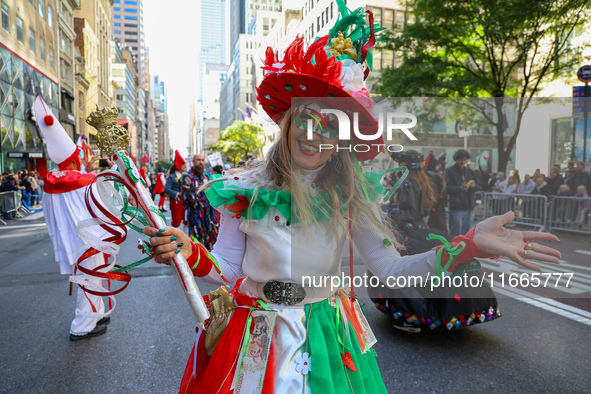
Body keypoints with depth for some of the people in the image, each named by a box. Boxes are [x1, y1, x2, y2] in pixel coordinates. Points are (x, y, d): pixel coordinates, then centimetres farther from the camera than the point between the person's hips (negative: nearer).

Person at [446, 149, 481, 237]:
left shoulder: (470, 171, 16)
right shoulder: (450, 171, -3)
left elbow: (479, 186, 15)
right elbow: (448, 188, -11)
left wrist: (474, 186, -8)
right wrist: (460, 188, -25)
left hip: (469, 206, 6)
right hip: (456, 207, -5)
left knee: (468, 232, 10)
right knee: (456, 232, -4)